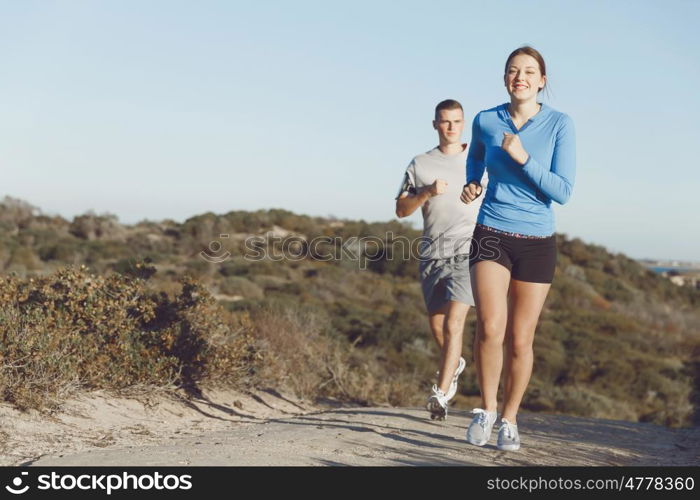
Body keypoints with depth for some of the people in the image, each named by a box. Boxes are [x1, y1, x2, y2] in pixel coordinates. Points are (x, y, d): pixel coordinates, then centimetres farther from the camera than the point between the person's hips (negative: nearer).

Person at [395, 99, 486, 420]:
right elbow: (401, 209, 6)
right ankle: (455, 364, 42)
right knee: (436, 324, 12)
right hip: (432, 253, 3)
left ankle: (440, 393, -15)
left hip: (467, 251, -3)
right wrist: (427, 193, -11)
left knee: (453, 323, -16)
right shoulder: (420, 165, 10)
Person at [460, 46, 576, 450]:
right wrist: (472, 185, 6)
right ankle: (487, 408, 4)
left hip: (537, 242, 0)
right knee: (490, 327, -19)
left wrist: (523, 158, -20)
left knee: (520, 340, 4)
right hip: (491, 235, 0)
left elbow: (563, 192, -11)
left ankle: (509, 419, 25)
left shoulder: (560, 125, -6)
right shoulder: (485, 121, 1)